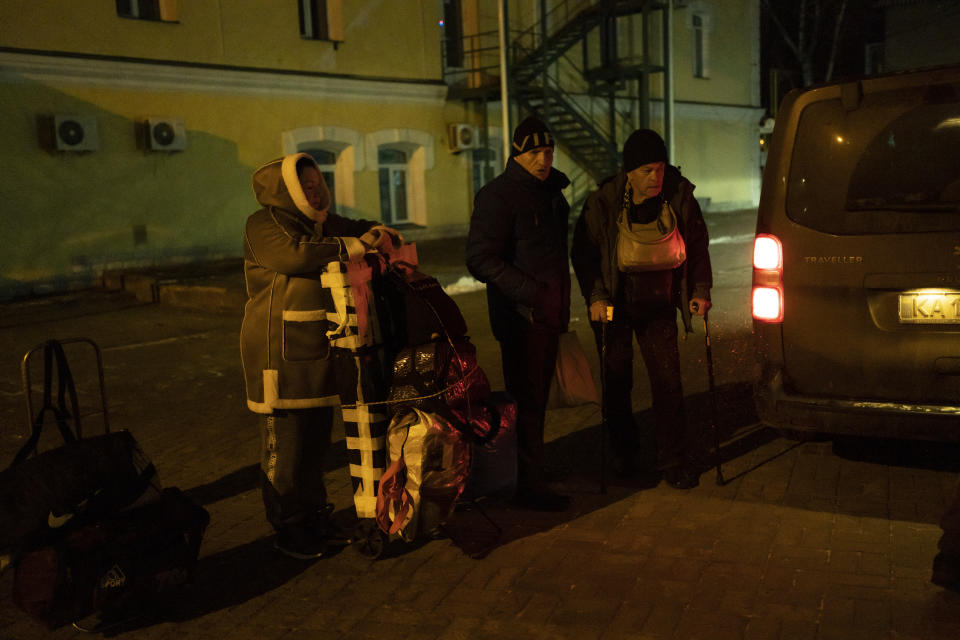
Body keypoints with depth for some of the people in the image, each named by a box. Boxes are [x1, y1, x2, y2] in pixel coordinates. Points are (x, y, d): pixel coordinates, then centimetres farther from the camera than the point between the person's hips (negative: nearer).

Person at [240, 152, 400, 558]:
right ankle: (288, 528, 12)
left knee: (317, 438, 13)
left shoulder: (323, 224, 15)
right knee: (284, 442, -1)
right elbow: (297, 253, -27)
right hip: (280, 352, -7)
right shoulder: (264, 225, -8)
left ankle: (315, 517, 26)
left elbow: (353, 229, 26)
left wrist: (375, 231, 1)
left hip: (318, 349, 7)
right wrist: (355, 246, -20)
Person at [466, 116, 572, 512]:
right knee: (526, 398, -3)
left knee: (537, 395, 16)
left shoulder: (552, 191, 14)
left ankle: (531, 470, 30)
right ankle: (528, 485, 6)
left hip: (548, 315, 8)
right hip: (520, 316, -8)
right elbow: (481, 259, -19)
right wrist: (531, 293, -24)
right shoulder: (497, 195, -12)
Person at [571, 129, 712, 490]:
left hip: (658, 307, 1)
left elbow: (697, 245, 6)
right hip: (614, 307, -1)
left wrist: (700, 290, -1)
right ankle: (625, 456, 24)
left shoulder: (680, 196, -7)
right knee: (617, 383, 6)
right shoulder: (602, 204, -13)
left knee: (668, 382, 0)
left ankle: (674, 460, 15)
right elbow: (583, 253, -4)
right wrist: (595, 297, -14)